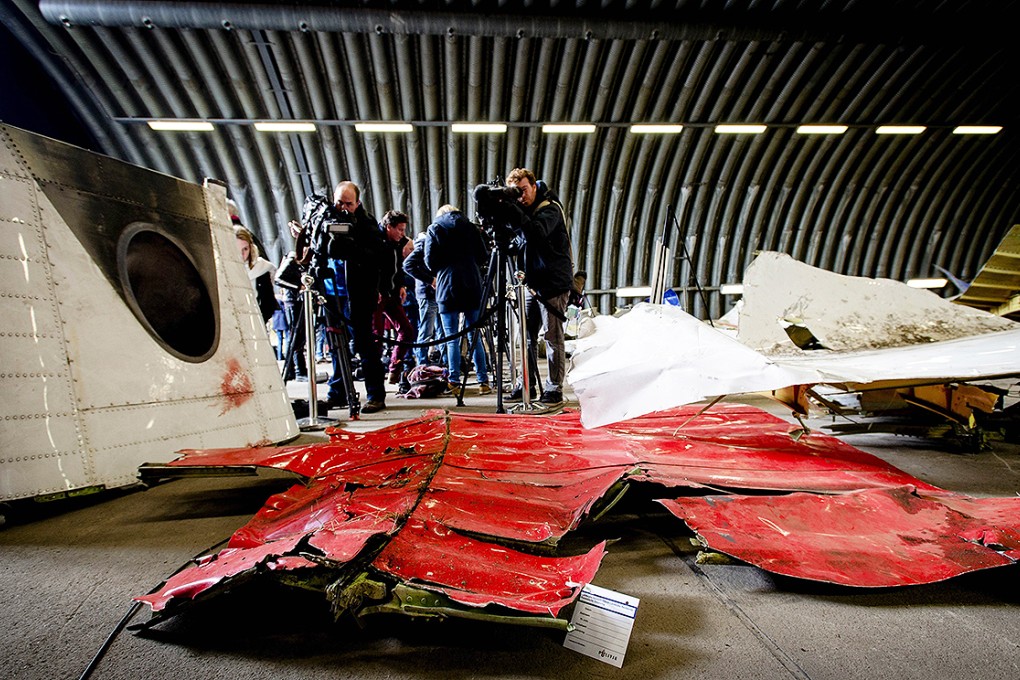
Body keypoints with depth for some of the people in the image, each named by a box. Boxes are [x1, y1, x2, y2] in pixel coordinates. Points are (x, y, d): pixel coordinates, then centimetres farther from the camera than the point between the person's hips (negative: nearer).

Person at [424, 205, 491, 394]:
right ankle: (483, 382, 5)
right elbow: (482, 256, 7)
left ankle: (454, 382, 0)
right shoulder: (470, 227, 13)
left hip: (447, 287, -2)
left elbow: (430, 260, -1)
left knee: (451, 339, 1)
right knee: (475, 337, 6)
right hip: (472, 286, 2)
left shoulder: (434, 229, 7)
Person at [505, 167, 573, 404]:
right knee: (527, 335, 8)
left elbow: (537, 233, -29)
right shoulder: (523, 211, 12)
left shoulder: (550, 209, -9)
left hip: (553, 284, -7)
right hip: (532, 283, 7)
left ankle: (554, 389, 4)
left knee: (553, 338, -3)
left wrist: (514, 212, -33)